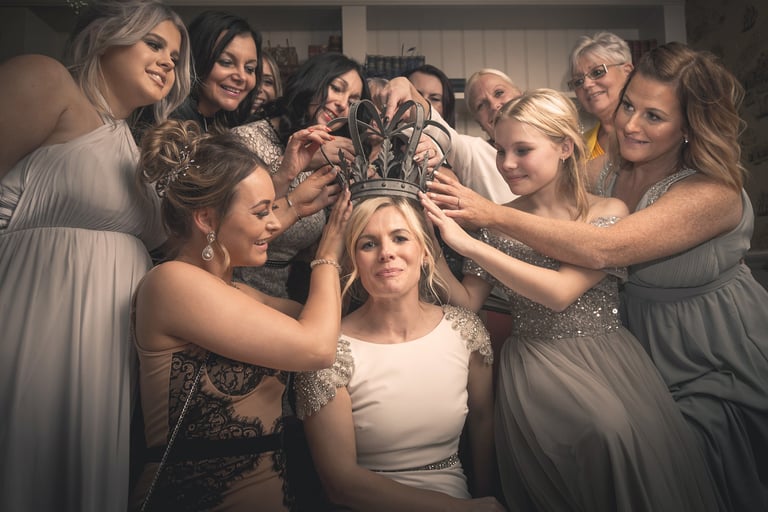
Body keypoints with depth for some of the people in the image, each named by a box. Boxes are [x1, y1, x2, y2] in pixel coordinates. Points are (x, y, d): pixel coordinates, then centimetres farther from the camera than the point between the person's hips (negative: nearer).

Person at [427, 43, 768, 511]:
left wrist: (493, 214, -40)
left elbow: (602, 249, -36)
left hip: (725, 368, -4)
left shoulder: (713, 191, -23)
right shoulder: (608, 173, -4)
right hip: (652, 357, 5)